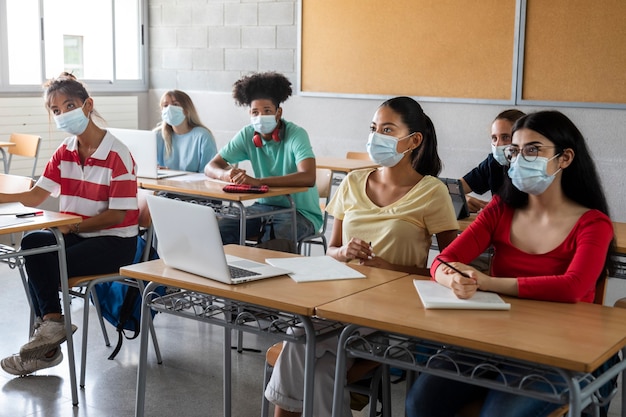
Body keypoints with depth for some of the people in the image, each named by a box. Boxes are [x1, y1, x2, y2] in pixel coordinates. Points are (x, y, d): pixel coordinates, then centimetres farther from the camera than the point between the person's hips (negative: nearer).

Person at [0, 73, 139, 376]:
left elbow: (117, 215, -16)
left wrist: (71, 226, -21)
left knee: (44, 263, -22)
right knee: (33, 243, -21)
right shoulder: (64, 152, 8)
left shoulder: (116, 155, -14)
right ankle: (50, 326, -13)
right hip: (76, 235, 6)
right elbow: (36, 195, 6)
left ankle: (50, 328, -1)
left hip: (115, 241, -6)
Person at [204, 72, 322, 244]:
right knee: (219, 230, -19)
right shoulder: (247, 135, -2)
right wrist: (226, 174, -26)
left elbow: (308, 178, -34)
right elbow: (210, 167, 0)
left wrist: (258, 181, -41)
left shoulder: (296, 134, -18)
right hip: (265, 206, 5)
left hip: (300, 211, -4)